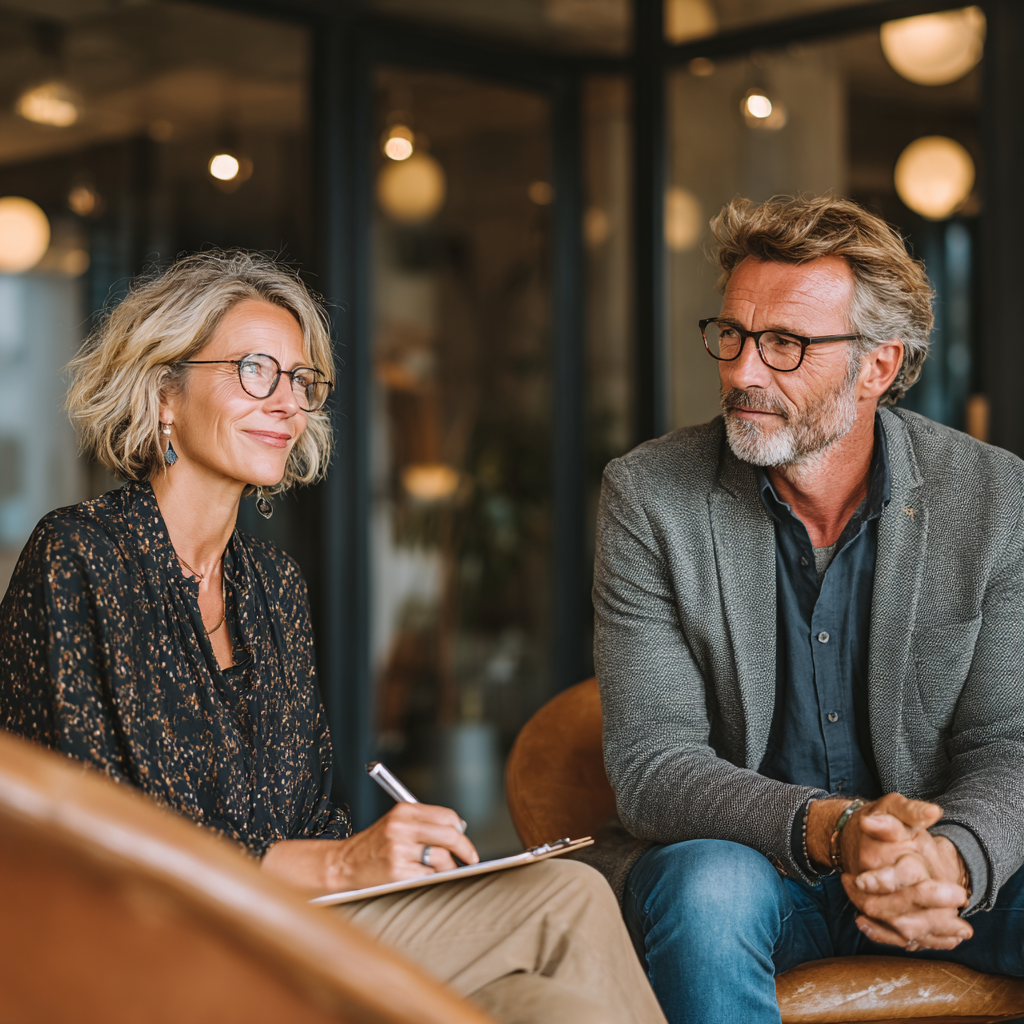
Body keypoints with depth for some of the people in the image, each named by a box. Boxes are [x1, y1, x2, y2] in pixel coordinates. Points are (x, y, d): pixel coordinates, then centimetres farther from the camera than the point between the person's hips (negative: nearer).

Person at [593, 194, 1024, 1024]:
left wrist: (951, 858, -31)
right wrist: (829, 830, -31)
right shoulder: (648, 497, -9)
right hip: (739, 852, -1)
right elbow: (652, 765, -14)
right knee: (708, 892, -34)